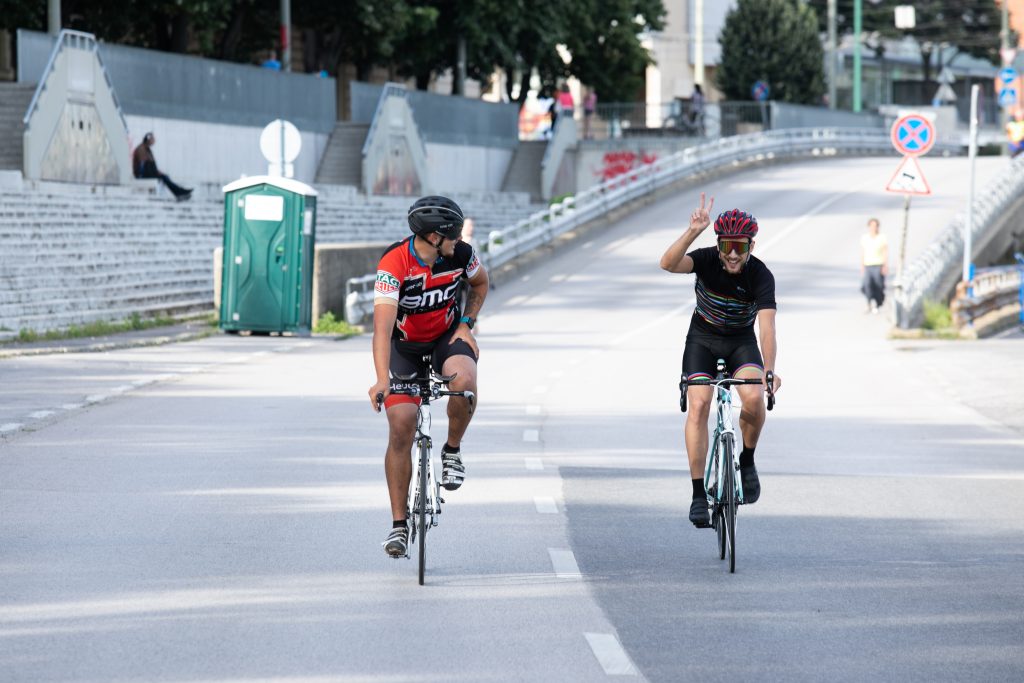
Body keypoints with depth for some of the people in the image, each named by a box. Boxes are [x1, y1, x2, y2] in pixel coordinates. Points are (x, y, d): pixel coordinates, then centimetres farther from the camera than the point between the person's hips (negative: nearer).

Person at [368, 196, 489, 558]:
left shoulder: (460, 254, -17)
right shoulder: (393, 264, -30)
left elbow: (480, 283, 8)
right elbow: (383, 326, -40)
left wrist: (465, 324, -6)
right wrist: (382, 380, -51)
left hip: (447, 335, 2)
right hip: (406, 344, -2)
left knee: (464, 382, -33)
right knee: (400, 429, -11)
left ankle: (452, 452, -5)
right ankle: (399, 524, -1)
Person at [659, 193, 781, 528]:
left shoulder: (761, 276, -23)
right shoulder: (706, 260, -20)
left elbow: (766, 326, -32)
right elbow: (668, 263, -40)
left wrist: (769, 370, -45)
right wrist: (693, 232, -54)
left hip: (741, 342, 0)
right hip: (703, 339, 0)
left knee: (754, 397, -27)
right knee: (698, 405, -19)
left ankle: (747, 460, 1)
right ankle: (699, 494, -16)